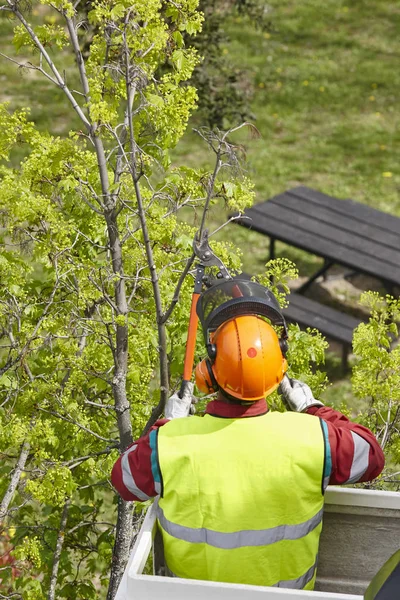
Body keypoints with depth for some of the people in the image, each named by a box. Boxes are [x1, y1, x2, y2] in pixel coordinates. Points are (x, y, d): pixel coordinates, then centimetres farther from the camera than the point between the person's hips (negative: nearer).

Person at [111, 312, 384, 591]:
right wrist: (313, 410, 2)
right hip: (288, 587, 1)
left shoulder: (169, 443, -28)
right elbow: (371, 455, -8)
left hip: (196, 590, 0)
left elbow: (124, 479, -6)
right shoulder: (309, 437, -28)